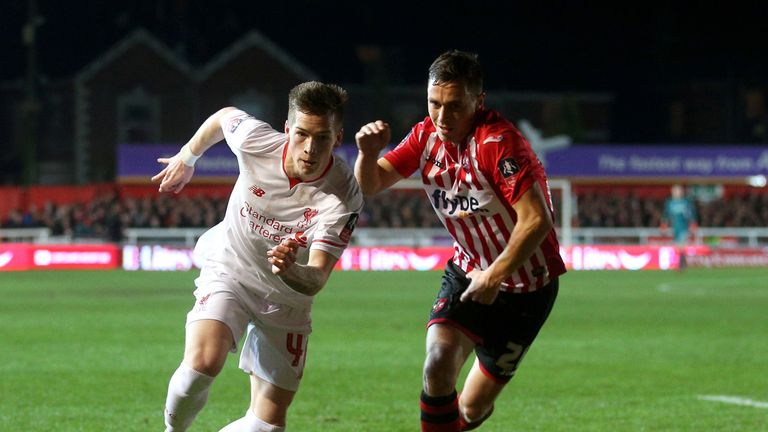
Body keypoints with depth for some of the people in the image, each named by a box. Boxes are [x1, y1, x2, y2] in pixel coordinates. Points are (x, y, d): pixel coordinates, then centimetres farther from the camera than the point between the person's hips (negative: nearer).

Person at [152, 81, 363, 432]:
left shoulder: (344, 197, -28)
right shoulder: (256, 141, -24)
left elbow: (315, 280, -34)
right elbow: (224, 117, 2)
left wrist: (290, 271, -57)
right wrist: (186, 158, 18)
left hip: (286, 298, 1)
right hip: (229, 270, -1)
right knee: (203, 360, -29)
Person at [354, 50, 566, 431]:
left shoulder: (498, 143, -25)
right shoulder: (427, 136, -4)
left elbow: (537, 220, -28)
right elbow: (370, 185, 2)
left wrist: (494, 276, -25)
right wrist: (368, 152, -20)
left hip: (525, 288, -5)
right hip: (467, 271, 5)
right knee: (438, 365, -23)